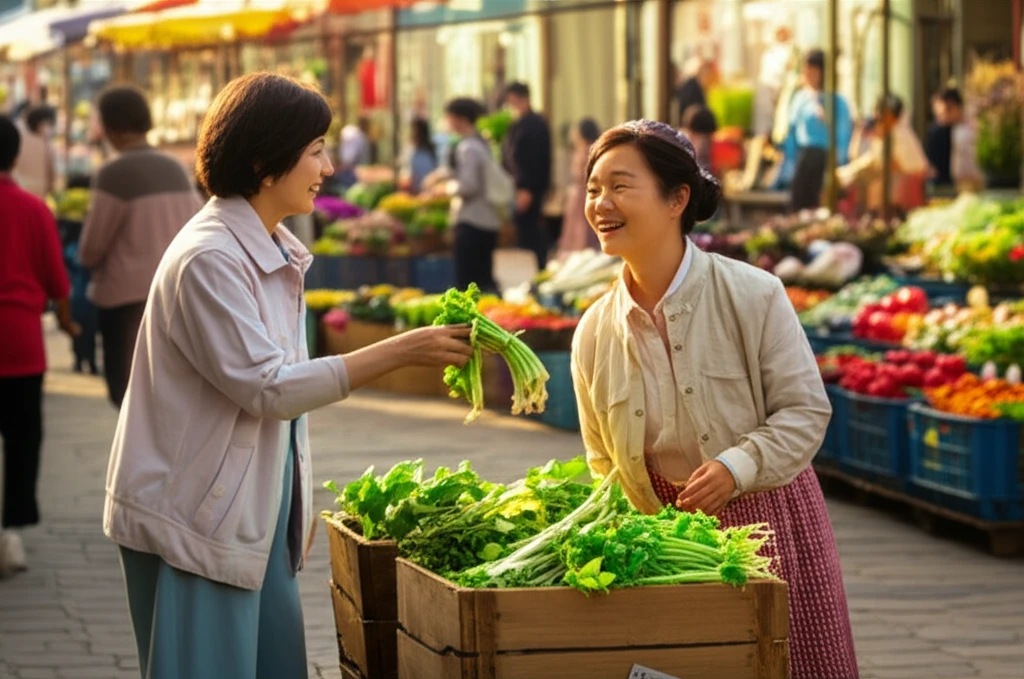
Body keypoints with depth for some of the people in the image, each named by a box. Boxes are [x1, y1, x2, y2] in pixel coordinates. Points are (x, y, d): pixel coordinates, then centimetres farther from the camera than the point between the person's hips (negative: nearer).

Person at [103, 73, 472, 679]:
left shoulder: (277, 253, 11)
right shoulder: (209, 259, -18)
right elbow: (267, 387, -22)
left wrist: (300, 506, 15)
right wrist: (400, 352, -23)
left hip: (260, 512, 9)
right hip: (196, 522, -9)